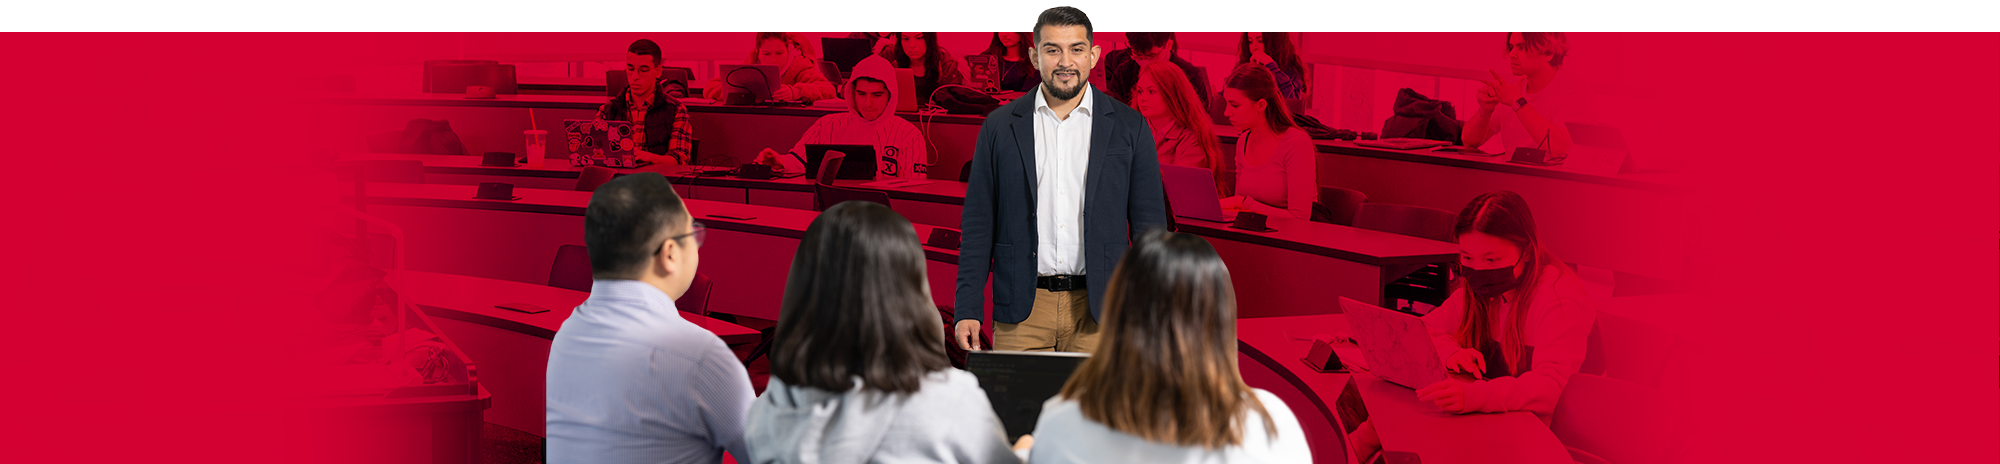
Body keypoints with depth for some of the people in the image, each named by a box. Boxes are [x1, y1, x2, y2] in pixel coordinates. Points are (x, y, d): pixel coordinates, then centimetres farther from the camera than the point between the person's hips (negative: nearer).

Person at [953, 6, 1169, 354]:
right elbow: (978, 226, 6)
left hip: (1099, 312, 0)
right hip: (1021, 311, 0)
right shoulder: (999, 127, 6)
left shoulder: (1129, 127, 4)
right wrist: (967, 311, -1)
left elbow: (1149, 224, 5)